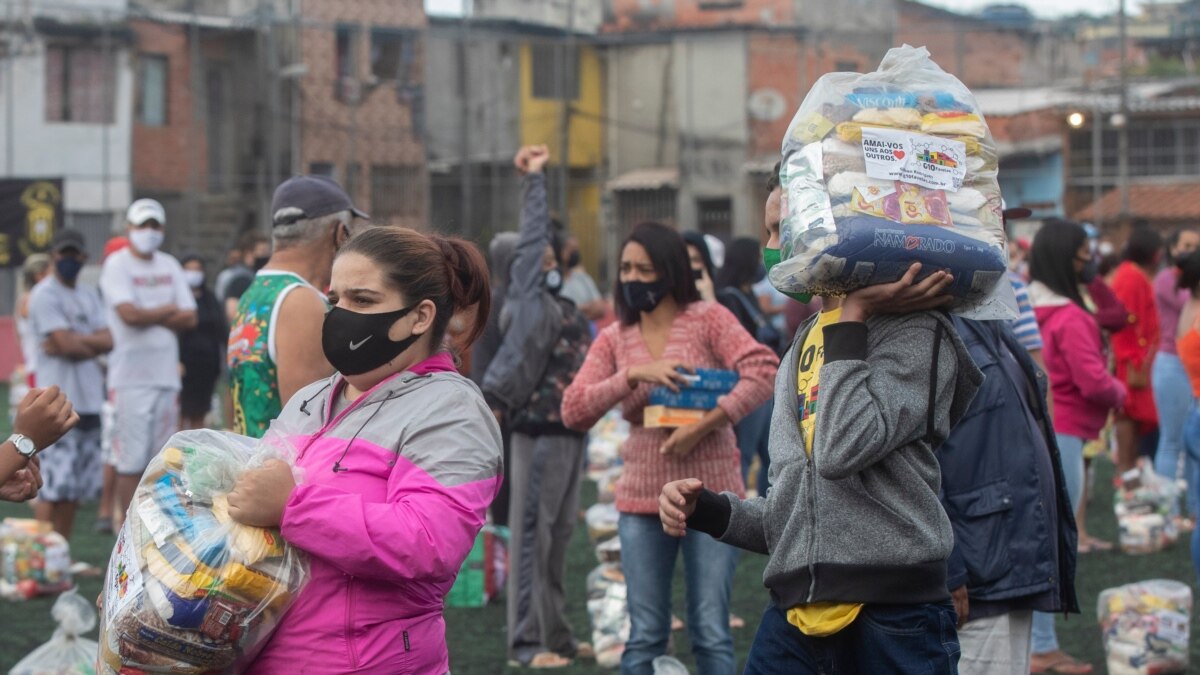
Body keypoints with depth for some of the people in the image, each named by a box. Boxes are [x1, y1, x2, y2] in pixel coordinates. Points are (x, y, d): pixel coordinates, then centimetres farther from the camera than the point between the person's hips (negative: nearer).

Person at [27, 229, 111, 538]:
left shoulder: (89, 295, 16)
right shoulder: (45, 294, -5)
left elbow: (108, 340, 3)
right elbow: (66, 343, -15)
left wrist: (73, 341, -11)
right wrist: (92, 348, 3)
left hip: (89, 402, 7)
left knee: (76, 489, 9)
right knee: (53, 489, -11)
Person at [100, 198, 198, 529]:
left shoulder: (169, 265, 14)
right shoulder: (117, 265, -3)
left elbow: (190, 318, 7)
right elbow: (129, 314, -16)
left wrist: (149, 317, -6)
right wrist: (168, 310, -1)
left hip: (166, 374, 6)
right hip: (130, 376, -5)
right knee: (131, 461, -7)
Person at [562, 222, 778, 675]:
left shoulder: (708, 319, -2)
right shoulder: (613, 339, 8)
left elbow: (762, 373, -15)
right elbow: (573, 412, -3)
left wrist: (702, 426, -21)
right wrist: (633, 374, -16)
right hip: (642, 501, 3)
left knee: (711, 634, 0)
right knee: (645, 636, 7)